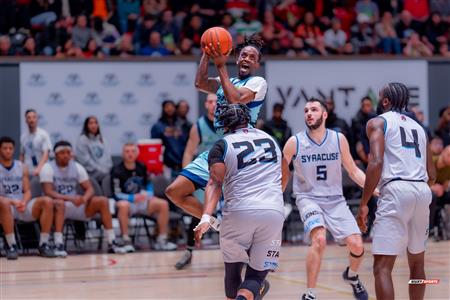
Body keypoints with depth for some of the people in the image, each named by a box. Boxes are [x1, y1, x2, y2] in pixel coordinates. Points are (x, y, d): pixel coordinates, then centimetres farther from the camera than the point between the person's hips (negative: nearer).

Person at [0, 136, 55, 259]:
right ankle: (11, 245, -35)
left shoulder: (22, 167, 13)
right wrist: (13, 202, -22)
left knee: (47, 201, -22)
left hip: (22, 205, 4)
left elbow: (27, 191, 8)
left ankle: (43, 244, -20)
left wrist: (24, 203, -14)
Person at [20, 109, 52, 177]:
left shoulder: (43, 134, -7)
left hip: (40, 172, -5)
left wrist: (39, 168, -29)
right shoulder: (23, 136, 11)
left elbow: (46, 154, -15)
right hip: (27, 173, 5)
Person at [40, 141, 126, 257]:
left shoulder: (77, 167, 5)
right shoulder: (48, 168, -9)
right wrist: (70, 198, -33)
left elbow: (89, 188, 0)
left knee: (102, 201, -14)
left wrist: (84, 198, -25)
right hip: (58, 205, -5)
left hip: (76, 204, 5)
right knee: (59, 203, -41)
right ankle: (58, 245, -45)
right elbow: (48, 192, -21)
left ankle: (112, 243, -14)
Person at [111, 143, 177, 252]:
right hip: (126, 200, -5)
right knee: (123, 205, -40)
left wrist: (148, 193, -1)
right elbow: (117, 195, -14)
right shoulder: (117, 171, -12)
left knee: (163, 204, -16)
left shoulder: (142, 168, 5)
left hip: (142, 201, 5)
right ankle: (126, 241, -33)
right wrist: (133, 198, -28)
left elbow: (148, 184, 21)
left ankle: (162, 240, -10)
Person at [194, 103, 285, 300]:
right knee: (257, 275, 2)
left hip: (239, 212, -2)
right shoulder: (270, 139, 22)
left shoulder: (222, 145, 8)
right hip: (274, 212, 2)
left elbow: (215, 183, -6)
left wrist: (206, 217, -13)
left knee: (233, 269, 20)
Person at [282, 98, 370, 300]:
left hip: (335, 199, 3)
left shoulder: (339, 139, -1)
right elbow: (280, 174, 5)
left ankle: (351, 276, 28)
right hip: (308, 198, -3)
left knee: (356, 245, -10)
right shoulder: (295, 143, -7)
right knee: (319, 239, -30)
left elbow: (353, 171, 8)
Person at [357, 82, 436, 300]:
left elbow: (376, 163, -11)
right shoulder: (418, 127, 23)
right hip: (423, 192, 6)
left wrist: (363, 204, -9)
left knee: (382, 266, -8)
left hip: (396, 191, -6)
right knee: (416, 262, 22)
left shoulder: (378, 122, 5)